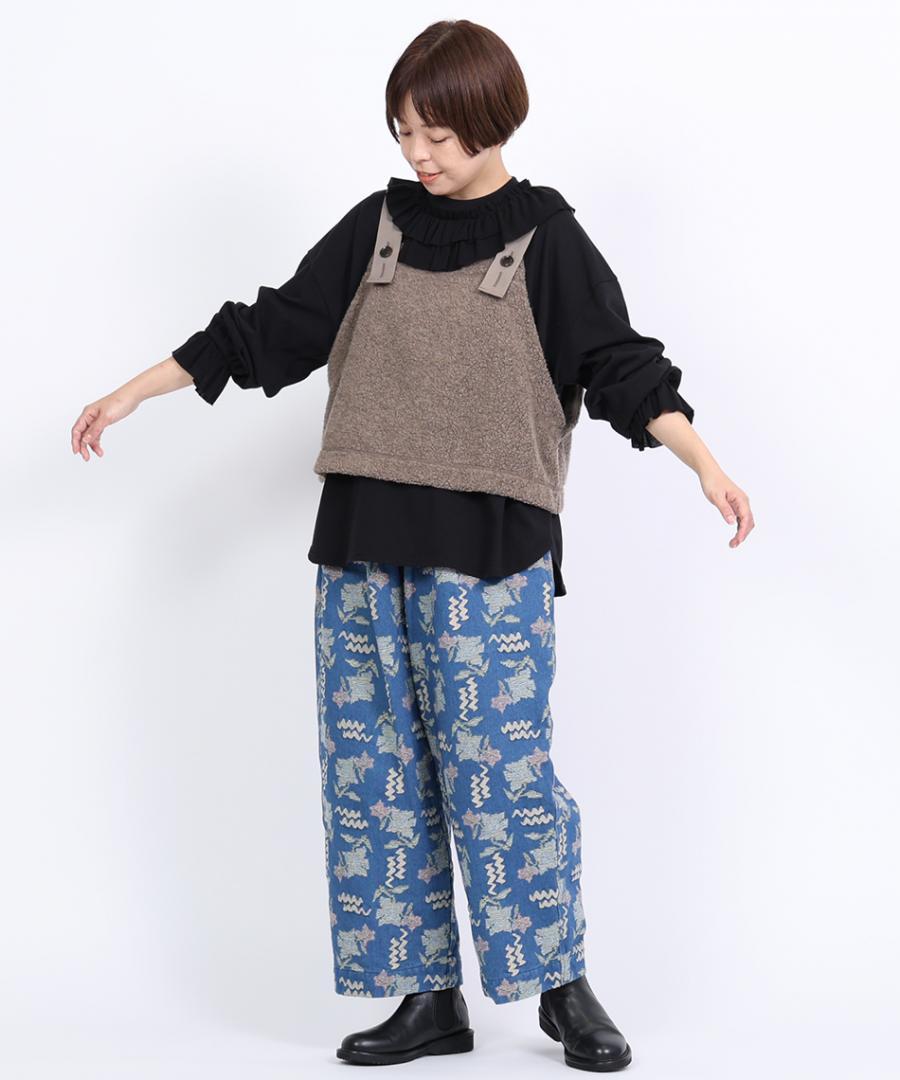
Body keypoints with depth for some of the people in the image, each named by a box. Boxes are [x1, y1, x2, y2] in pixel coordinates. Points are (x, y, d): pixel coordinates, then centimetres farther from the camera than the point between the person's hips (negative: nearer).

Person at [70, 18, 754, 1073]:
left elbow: (622, 367, -6)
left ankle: (562, 986, 12)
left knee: (501, 771, -5)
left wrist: (704, 463, -21)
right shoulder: (376, 226, 10)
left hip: (488, 558, -4)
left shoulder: (547, 241, -1)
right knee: (377, 774, 5)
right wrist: (135, 391, 16)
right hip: (364, 549, 5)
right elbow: (273, 328, 15)